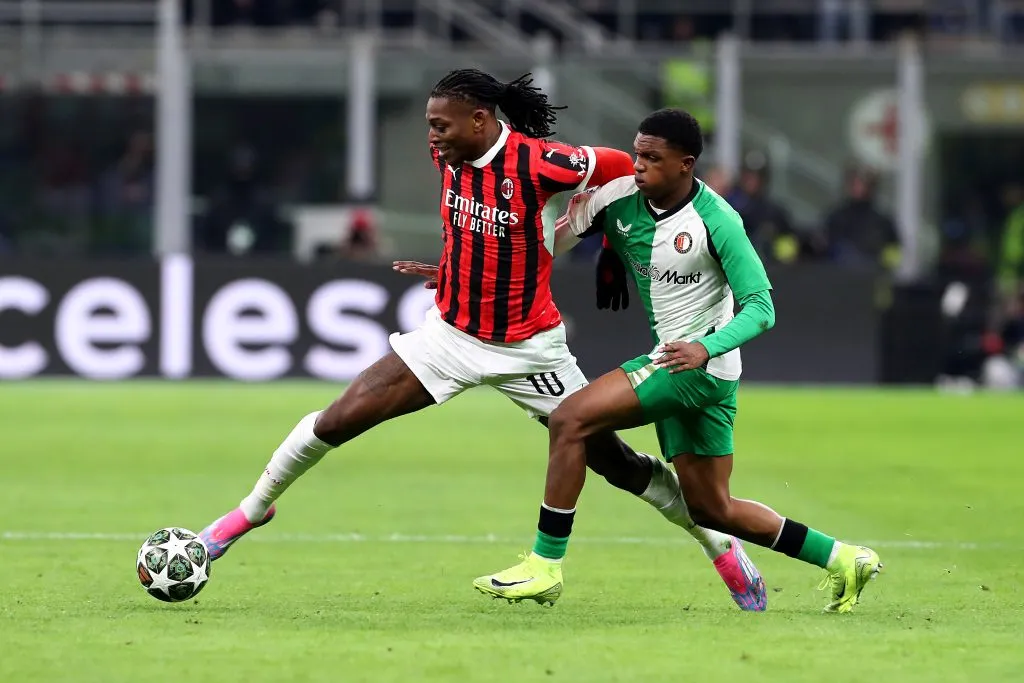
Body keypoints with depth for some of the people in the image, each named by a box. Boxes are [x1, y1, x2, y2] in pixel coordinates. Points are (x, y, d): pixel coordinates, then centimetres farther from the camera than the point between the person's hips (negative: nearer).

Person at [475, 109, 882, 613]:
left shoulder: (716, 221, -16)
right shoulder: (618, 200, 0)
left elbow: (760, 307, -16)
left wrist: (706, 348, -31)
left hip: (702, 365, -8)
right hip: (673, 365, 8)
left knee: (570, 420, -18)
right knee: (711, 509, 12)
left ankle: (545, 566, -13)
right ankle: (843, 560, 24)